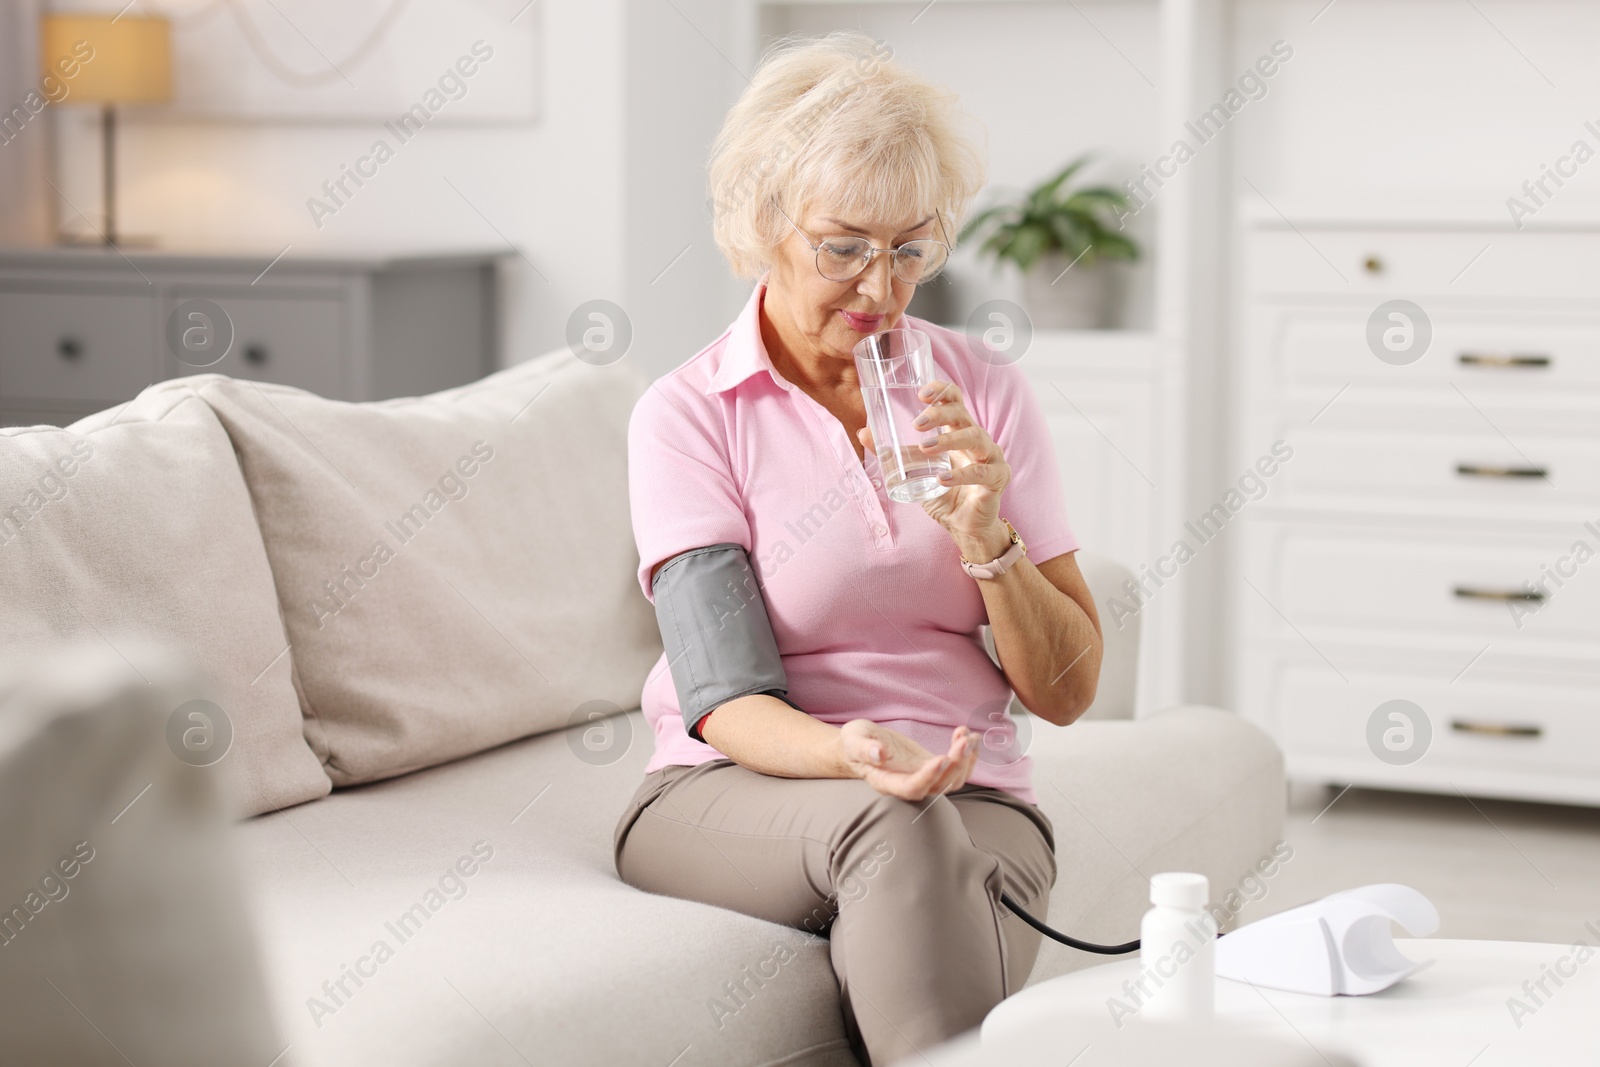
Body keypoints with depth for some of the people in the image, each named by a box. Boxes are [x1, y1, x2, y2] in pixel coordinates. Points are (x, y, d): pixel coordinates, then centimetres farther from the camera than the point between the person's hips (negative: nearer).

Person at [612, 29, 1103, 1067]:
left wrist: (987, 539, -13)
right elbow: (726, 704, -12)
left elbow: (1067, 692, 5)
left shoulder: (983, 389, 7)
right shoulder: (688, 415, -1)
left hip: (973, 795, 2)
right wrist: (853, 759, -33)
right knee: (891, 828, -37)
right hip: (730, 795, -1)